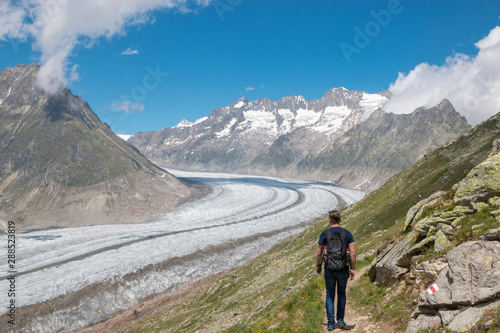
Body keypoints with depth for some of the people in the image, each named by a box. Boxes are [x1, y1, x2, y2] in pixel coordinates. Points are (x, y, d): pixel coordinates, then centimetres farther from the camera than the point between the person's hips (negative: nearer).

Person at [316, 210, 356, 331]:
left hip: (329, 269, -1)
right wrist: (352, 269, 2)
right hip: (343, 269, 1)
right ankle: (340, 320, 22)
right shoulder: (347, 233, -3)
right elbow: (353, 253, -7)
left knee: (330, 295, 11)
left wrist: (318, 265, 13)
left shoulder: (324, 234, -6)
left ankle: (331, 323, 9)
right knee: (341, 294, 20)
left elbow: (319, 253, -3)